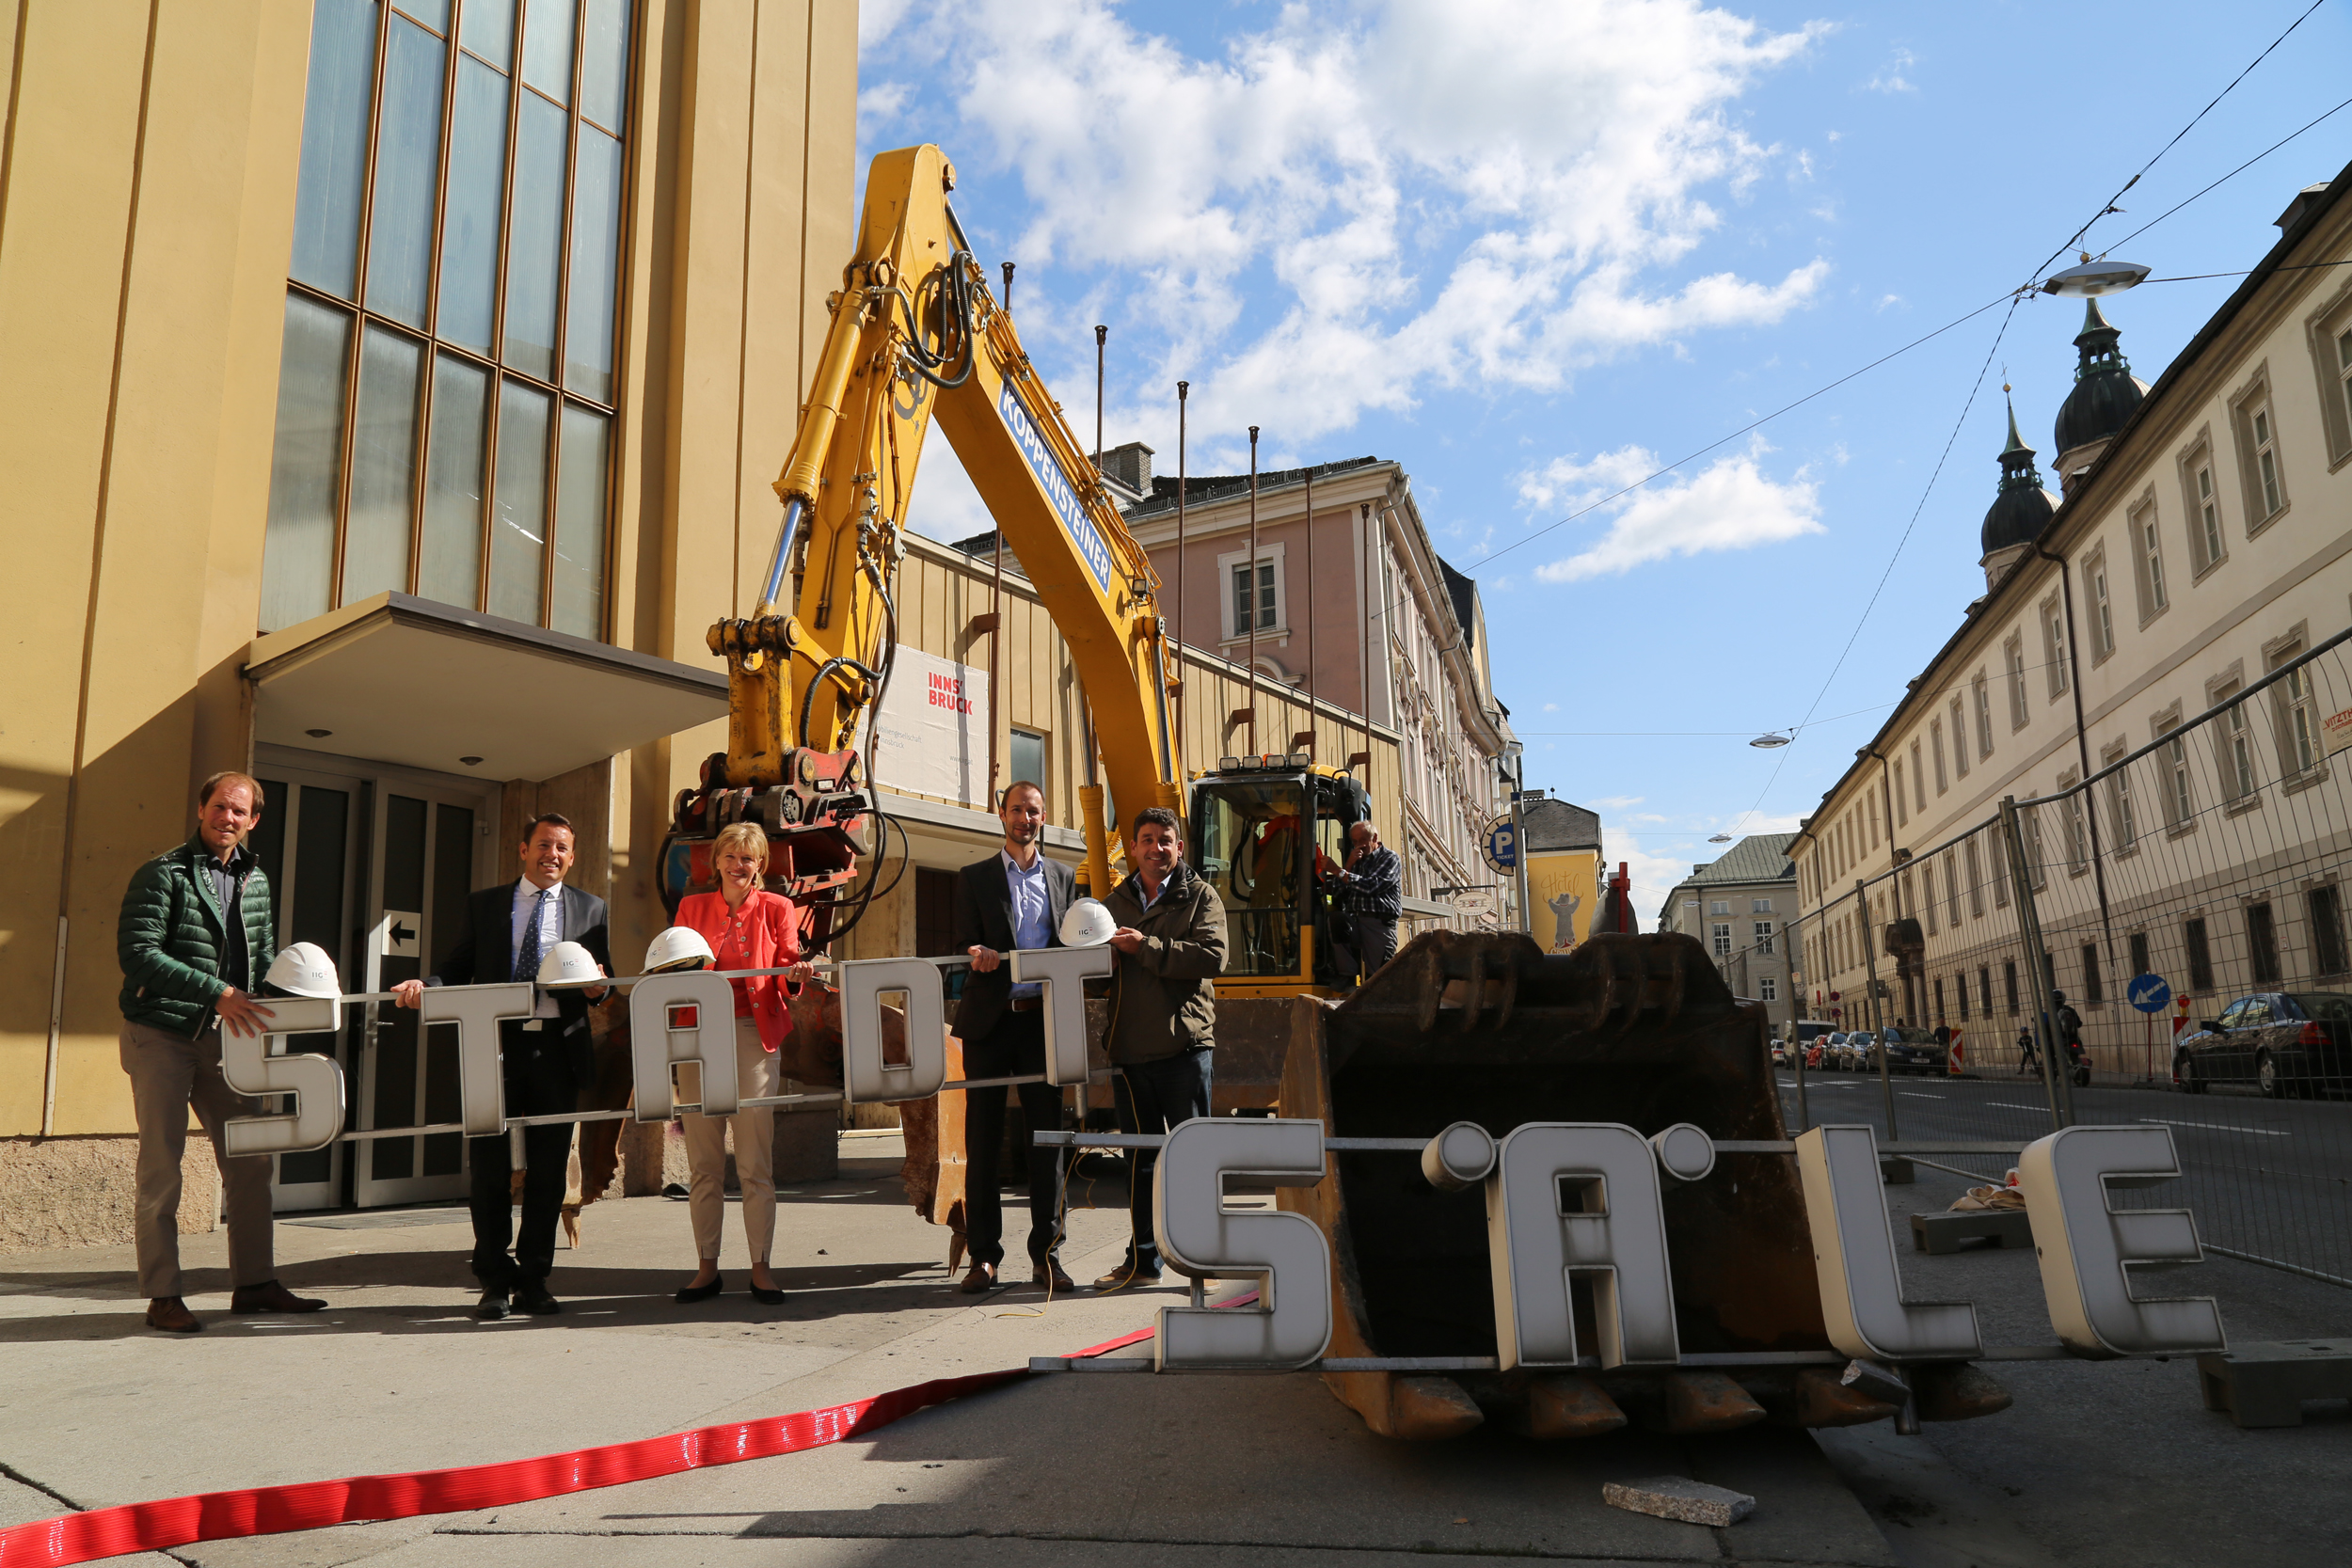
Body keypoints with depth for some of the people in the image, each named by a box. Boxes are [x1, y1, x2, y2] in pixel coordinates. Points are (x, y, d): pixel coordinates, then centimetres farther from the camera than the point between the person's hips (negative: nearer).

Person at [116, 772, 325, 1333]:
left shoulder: (257, 880, 12)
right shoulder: (164, 874, -7)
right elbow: (138, 952, -17)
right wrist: (217, 992, -24)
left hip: (224, 1036, 6)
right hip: (162, 1034, -6)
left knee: (250, 1160, 6)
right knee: (161, 1165, -2)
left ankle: (254, 1282, 14)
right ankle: (163, 1295, 6)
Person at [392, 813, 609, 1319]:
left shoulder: (590, 909, 12)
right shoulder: (483, 904, 13)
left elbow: (603, 981, 11)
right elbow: (459, 967, 9)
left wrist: (596, 984, -12)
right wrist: (424, 985, -10)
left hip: (558, 1046, 0)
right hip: (497, 1045, 0)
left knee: (548, 1168, 4)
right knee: (490, 1165, 2)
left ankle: (533, 1281, 16)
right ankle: (495, 1281, 14)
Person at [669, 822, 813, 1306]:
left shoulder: (776, 908, 9)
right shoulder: (691, 907, 14)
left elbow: (787, 970, 7)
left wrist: (795, 974, -15)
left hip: (753, 1038, -2)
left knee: (755, 1164, -3)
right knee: (703, 1164, 3)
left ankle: (761, 1268, 3)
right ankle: (707, 1267, 12)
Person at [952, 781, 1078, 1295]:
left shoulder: (1062, 876, 15)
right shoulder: (974, 877, 8)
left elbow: (1070, 945, 13)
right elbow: (964, 947, 3)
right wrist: (978, 955, -20)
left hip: (1043, 1018, 2)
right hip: (990, 1020, -1)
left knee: (1046, 1136, 4)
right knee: (983, 1138, 1)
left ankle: (1046, 1253, 12)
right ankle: (983, 1256, 9)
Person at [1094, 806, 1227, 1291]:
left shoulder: (1200, 897, 3)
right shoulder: (1115, 902, 17)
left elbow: (1213, 958, -13)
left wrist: (1146, 947, -17)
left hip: (1183, 1046, -4)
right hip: (1130, 1049, 5)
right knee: (1140, 1159, 11)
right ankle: (1142, 1260, 20)